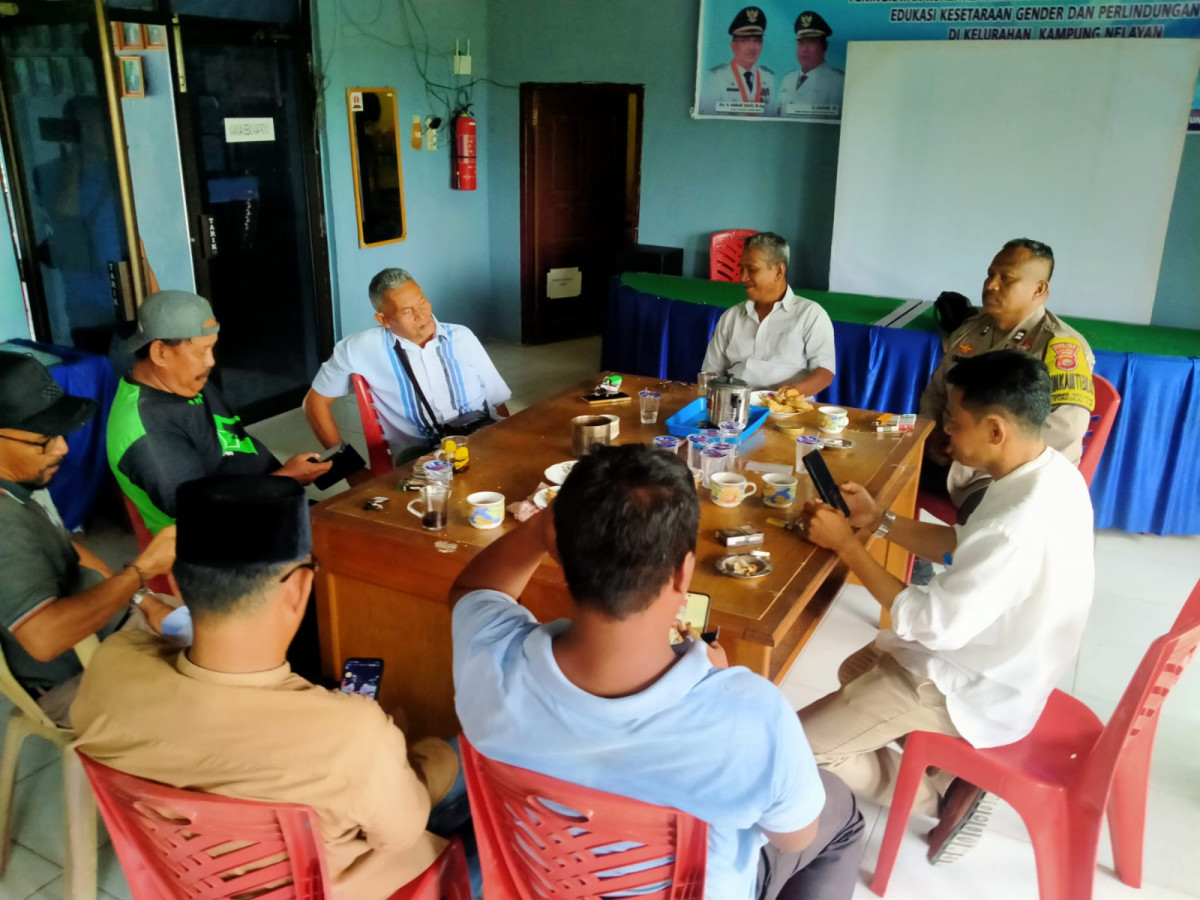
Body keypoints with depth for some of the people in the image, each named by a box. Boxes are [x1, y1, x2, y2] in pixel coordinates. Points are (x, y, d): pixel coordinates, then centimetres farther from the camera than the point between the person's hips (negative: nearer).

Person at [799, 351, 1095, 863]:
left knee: (798, 743, -6)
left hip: (971, 688, -9)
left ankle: (943, 795, 11)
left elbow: (934, 624, -29)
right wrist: (880, 521, 0)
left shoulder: (1022, 524, -36)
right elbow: (969, 548, 8)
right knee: (856, 670, 26)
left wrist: (845, 543, -22)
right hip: (996, 660, 10)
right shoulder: (1045, 471, -6)